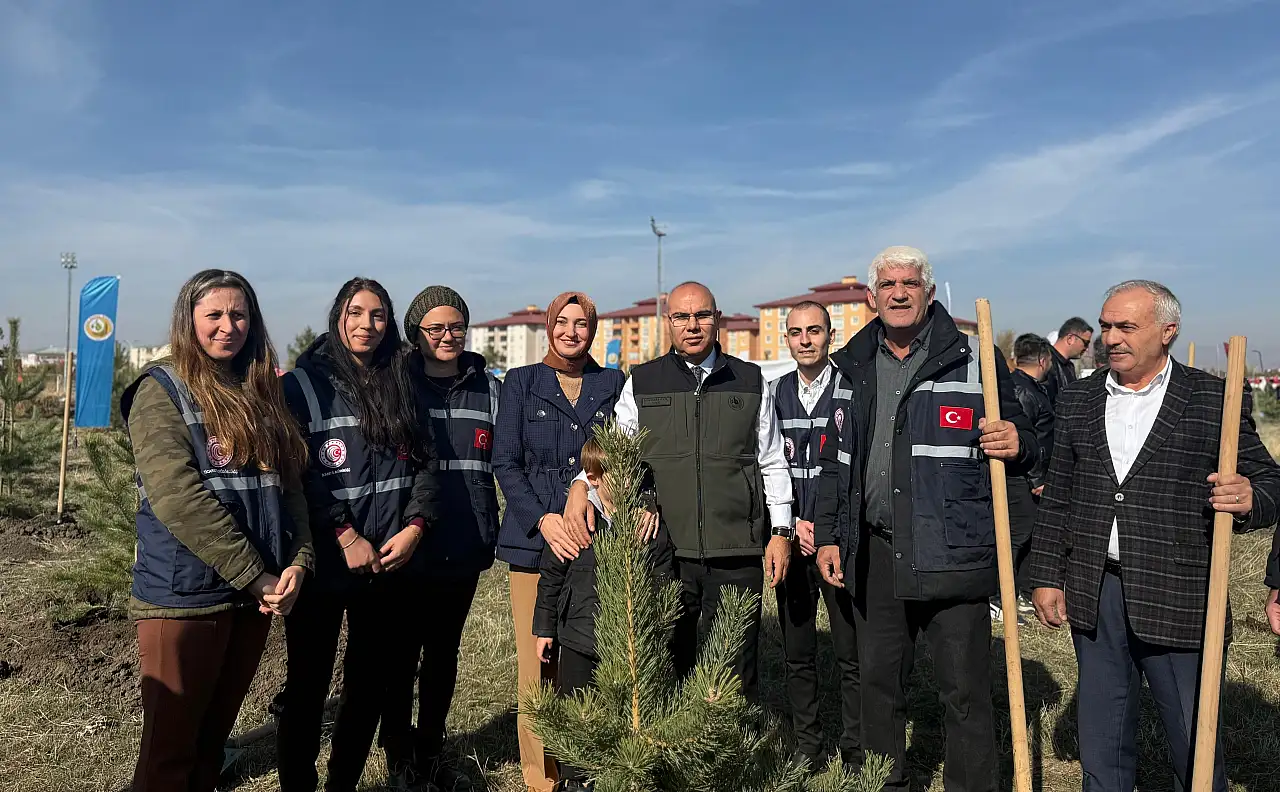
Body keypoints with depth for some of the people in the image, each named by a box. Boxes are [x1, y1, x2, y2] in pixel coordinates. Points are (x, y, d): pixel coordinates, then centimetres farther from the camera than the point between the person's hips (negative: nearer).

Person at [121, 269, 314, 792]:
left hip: (251, 595, 6)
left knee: (214, 738, 18)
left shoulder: (262, 394, 12)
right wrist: (256, 576, -18)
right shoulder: (162, 390, -7)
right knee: (170, 748, 6)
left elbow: (289, 487, 8)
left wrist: (299, 561, -8)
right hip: (184, 596, -5)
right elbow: (178, 498, -18)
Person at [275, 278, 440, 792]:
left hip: (389, 565, 4)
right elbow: (298, 472, -11)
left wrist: (415, 526, -7)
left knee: (371, 682, 14)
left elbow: (423, 463, 7)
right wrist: (346, 536, -17)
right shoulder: (303, 384, -3)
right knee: (308, 685, 7)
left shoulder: (401, 388, 11)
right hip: (323, 563, -4)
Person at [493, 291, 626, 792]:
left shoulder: (613, 384, 12)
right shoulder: (521, 382, 8)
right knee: (538, 663, 1)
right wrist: (542, 519, -11)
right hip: (536, 539, -1)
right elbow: (506, 462, 2)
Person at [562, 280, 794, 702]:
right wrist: (580, 485, -7)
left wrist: (780, 532, 6)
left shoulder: (751, 382, 9)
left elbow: (772, 463, 12)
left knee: (736, 677, 7)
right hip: (664, 552, 0)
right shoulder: (641, 383, 8)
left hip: (737, 556, 0)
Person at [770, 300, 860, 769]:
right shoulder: (773, 395, 8)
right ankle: (808, 756, 24)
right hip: (791, 542, 3)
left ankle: (856, 758, 17)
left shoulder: (854, 392, -3)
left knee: (853, 656, 3)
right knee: (798, 656, 11)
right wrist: (791, 525, -2)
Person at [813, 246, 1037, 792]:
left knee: (965, 690, 4)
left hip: (953, 554, -4)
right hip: (874, 553, 4)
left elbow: (1020, 447, 3)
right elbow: (835, 463, 16)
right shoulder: (853, 367, 10)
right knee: (878, 682, 16)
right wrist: (827, 535, 11)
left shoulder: (975, 359, -1)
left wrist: (1016, 445, -20)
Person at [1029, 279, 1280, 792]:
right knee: (1101, 740, 16)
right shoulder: (1077, 402, 8)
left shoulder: (1215, 400, -2)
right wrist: (1047, 577, 8)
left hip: (1177, 600, -3)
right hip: (1094, 596, 3)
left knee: (1196, 743, 9)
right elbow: (1057, 499, 11)